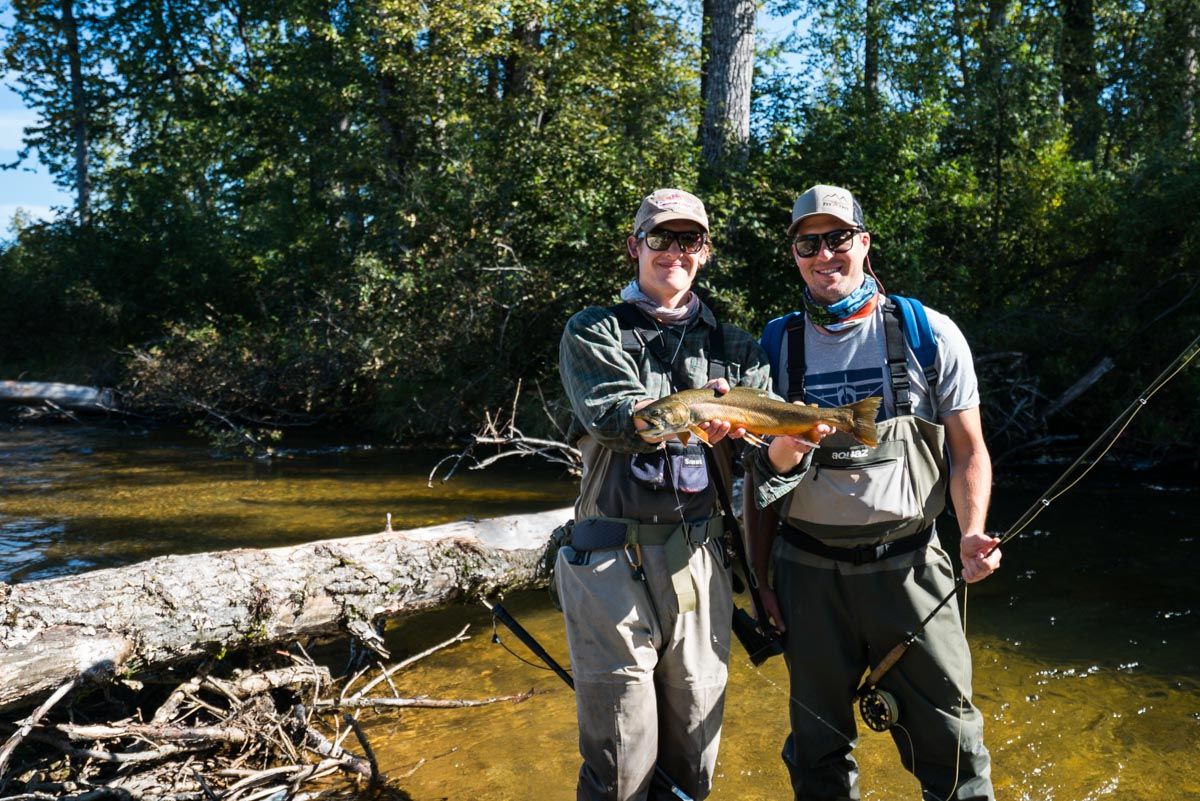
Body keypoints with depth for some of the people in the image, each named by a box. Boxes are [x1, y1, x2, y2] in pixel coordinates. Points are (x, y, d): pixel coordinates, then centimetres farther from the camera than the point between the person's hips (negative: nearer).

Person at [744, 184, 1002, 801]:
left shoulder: (929, 333, 1)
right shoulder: (777, 346, 4)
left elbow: (967, 449, 3)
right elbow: (759, 475, 6)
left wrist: (973, 531, -13)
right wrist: (760, 581, -1)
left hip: (908, 565, -1)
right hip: (808, 570, 2)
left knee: (948, 738, 3)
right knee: (818, 743, 14)